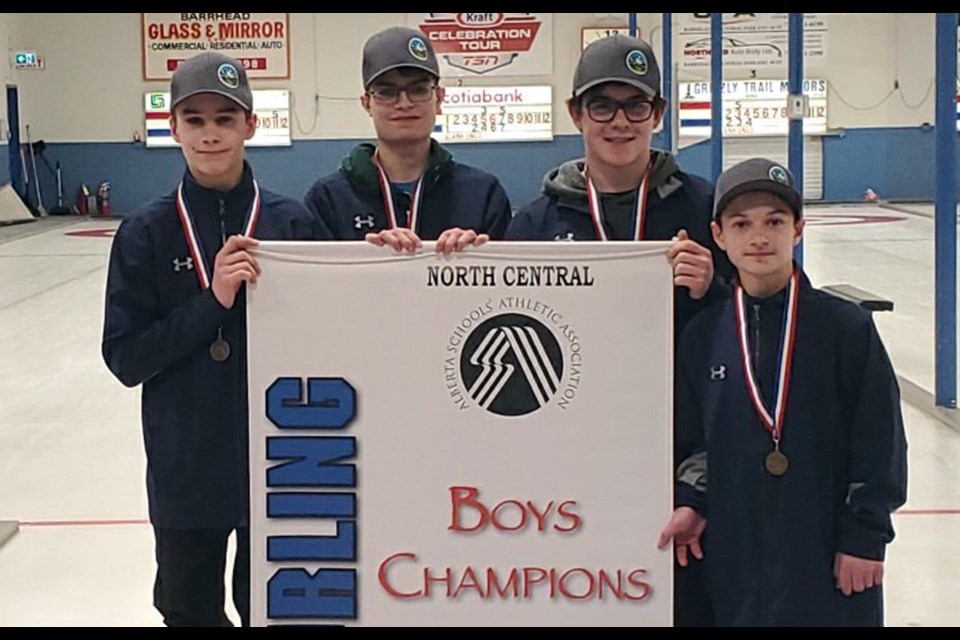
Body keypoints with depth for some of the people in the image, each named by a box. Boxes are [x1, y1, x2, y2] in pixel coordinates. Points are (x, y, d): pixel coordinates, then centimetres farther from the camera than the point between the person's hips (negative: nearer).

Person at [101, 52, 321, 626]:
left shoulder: (291, 222, -4)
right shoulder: (146, 233, -4)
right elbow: (124, 358, -9)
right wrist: (212, 302, -19)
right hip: (185, 469, 0)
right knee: (189, 608, 16)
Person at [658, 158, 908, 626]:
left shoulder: (847, 327, -5)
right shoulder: (702, 335, 3)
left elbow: (881, 441, -4)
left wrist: (865, 536, -6)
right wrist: (692, 501, -2)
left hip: (829, 559, -2)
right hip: (735, 558, 3)